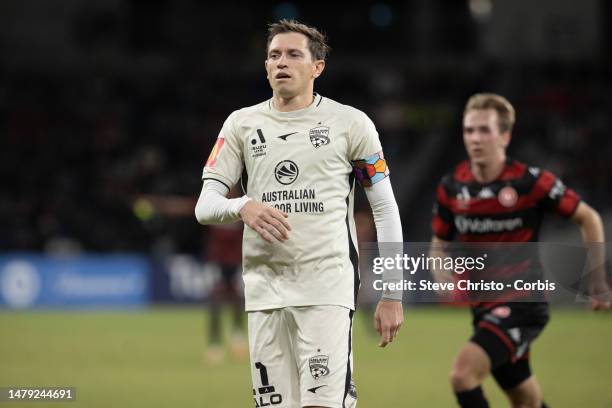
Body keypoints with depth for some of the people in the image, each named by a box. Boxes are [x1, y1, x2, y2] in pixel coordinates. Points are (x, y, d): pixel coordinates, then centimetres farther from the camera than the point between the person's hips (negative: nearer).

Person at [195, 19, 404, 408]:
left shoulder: (351, 123, 4)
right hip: (264, 285, 3)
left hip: (328, 286, -3)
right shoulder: (242, 124, 11)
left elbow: (385, 209, 7)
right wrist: (242, 207, -17)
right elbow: (205, 206, 7)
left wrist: (393, 294, 2)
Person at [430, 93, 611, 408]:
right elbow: (440, 243, 12)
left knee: (463, 374, -24)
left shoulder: (530, 182, -14)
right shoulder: (451, 187, -1)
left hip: (522, 303, -6)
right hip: (483, 307, 6)